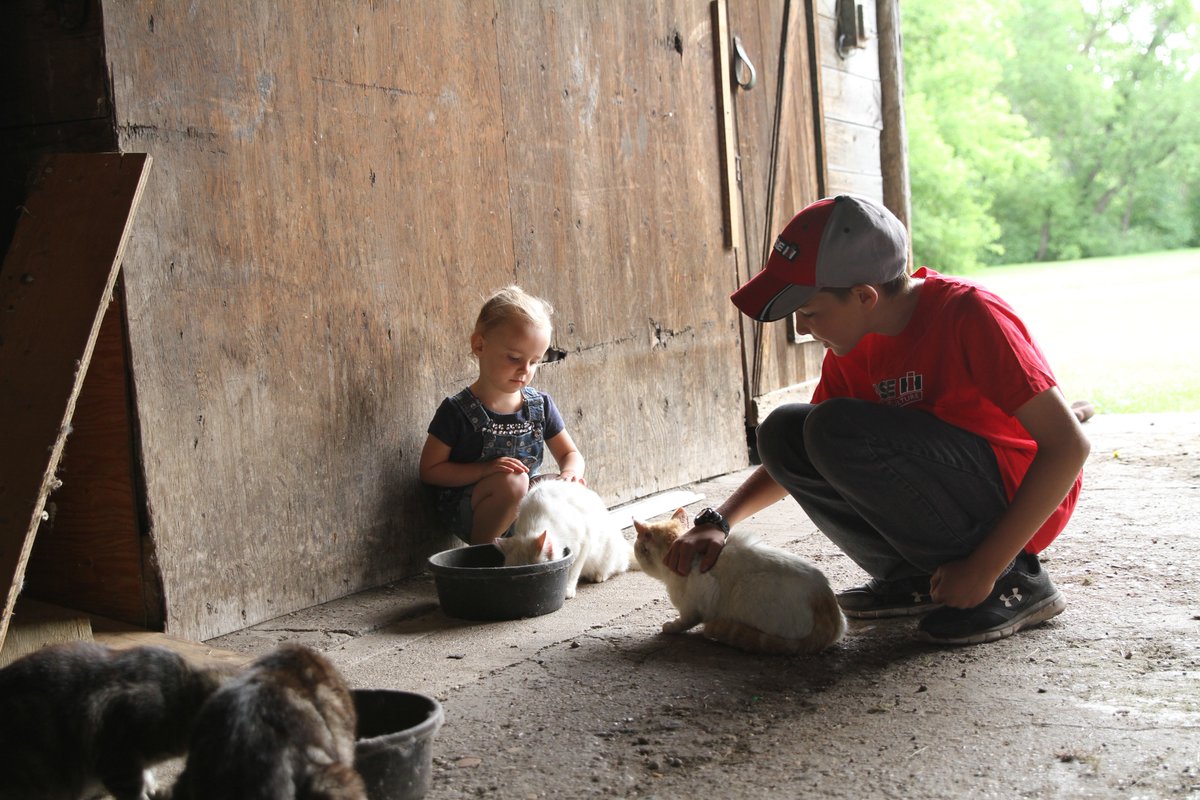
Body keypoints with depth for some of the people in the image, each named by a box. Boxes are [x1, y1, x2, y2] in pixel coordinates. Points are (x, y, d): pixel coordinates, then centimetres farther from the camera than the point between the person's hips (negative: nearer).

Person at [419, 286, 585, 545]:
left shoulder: (540, 405, 4)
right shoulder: (457, 411, -11)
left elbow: (570, 453, 12)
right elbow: (429, 470, -9)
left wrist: (570, 472, -14)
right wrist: (486, 470, -22)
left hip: (526, 508, 5)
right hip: (469, 513, -5)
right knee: (512, 482, -33)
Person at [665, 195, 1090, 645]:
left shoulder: (967, 314, -20)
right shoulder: (854, 347, 2)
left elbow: (1068, 445, -23)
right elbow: (795, 457, 13)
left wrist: (985, 569, -24)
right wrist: (719, 522, -4)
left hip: (1018, 501, -7)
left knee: (839, 431, -27)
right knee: (784, 434, -5)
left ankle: (1012, 581, -14)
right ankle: (917, 579, 1)